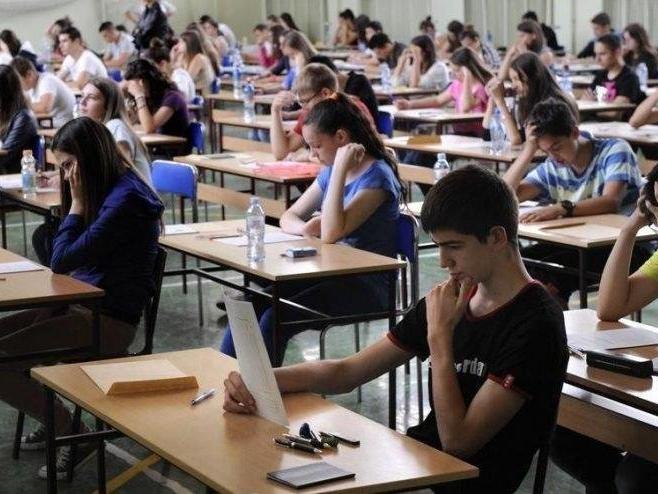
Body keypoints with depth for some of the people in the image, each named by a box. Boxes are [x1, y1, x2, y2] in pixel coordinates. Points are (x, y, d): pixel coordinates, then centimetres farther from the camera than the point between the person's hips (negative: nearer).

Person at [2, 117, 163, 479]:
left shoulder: (125, 199, -20)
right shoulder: (108, 190, 10)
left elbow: (62, 261, -19)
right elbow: (64, 261, 15)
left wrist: (78, 202, -12)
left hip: (109, 321, -10)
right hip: (83, 304, 10)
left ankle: (71, 432, 0)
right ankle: (53, 421, 18)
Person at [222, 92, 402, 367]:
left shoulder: (376, 176, -13)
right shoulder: (331, 172, 12)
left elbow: (331, 233, -24)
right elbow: (288, 217, 16)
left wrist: (340, 169, -24)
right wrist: (305, 228, -9)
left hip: (368, 286, -8)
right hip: (332, 275, 8)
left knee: (274, 318, -27)